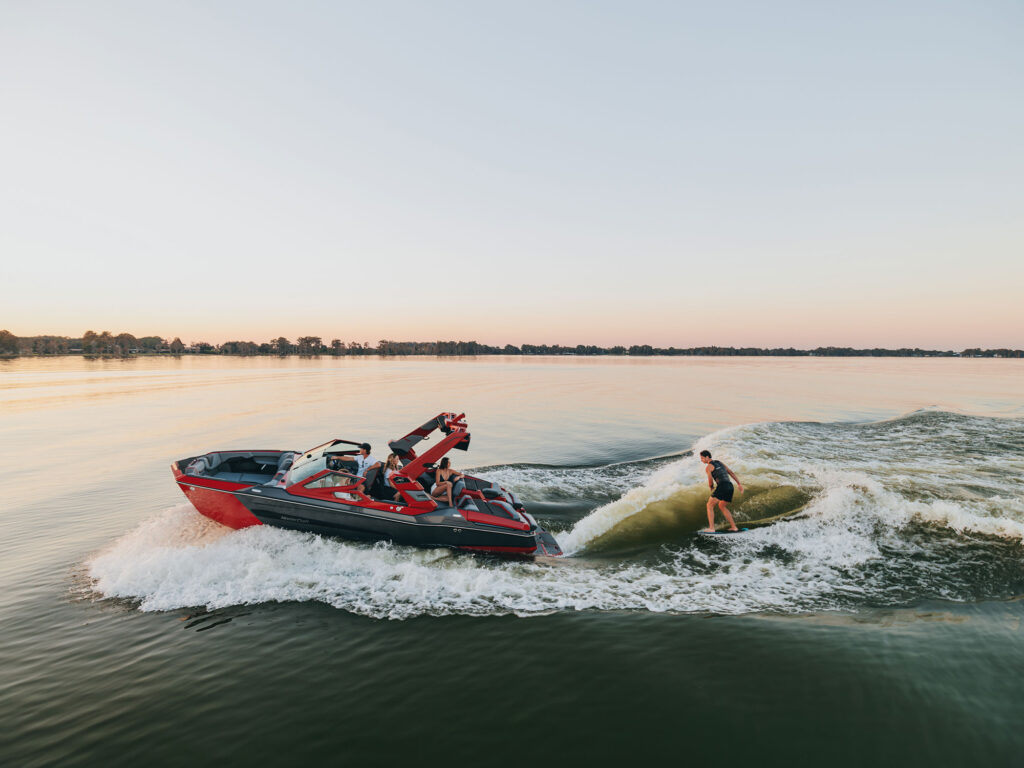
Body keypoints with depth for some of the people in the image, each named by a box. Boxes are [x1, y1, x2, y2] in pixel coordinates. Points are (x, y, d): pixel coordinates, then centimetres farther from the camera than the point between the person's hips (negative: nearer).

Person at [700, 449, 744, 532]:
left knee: (710, 505, -3)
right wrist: (739, 484, 22)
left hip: (722, 486, -8)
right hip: (730, 486, 8)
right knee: (721, 506, 26)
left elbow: (710, 481, -6)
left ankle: (711, 528, -14)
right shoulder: (719, 462, 24)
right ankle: (734, 527, 23)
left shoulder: (708, 467, 0)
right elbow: (731, 473, 23)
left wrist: (711, 487, 15)